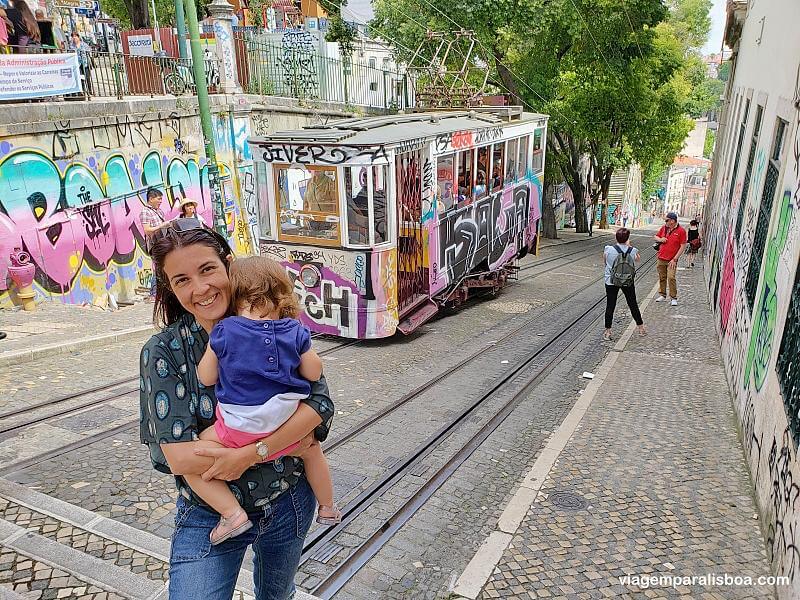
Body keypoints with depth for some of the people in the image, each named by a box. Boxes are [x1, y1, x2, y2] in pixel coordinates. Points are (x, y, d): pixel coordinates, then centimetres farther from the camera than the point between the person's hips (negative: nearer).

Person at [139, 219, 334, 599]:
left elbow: (320, 401, -18)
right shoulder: (163, 352, -15)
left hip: (289, 502, 2)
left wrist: (249, 454, -29)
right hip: (210, 517, -2)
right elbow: (177, 456, -21)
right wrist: (282, 446, -20)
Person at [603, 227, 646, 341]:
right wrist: (629, 246, 17)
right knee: (633, 305, 17)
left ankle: (607, 332, 7)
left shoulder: (608, 250, -16)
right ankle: (640, 327, 32)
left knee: (610, 307, 6)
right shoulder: (633, 251, -11)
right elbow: (638, 259, 12)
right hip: (629, 283, 2)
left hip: (611, 283, -1)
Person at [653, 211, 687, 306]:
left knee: (671, 278, -13)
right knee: (662, 277, 12)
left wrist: (675, 259, -13)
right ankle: (662, 295, 26)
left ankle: (673, 298, -4)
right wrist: (660, 239, -3)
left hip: (671, 260, -5)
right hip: (661, 258, 5)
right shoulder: (664, 227, 7)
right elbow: (655, 237, 22)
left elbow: (683, 246, -9)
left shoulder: (681, 231, -9)